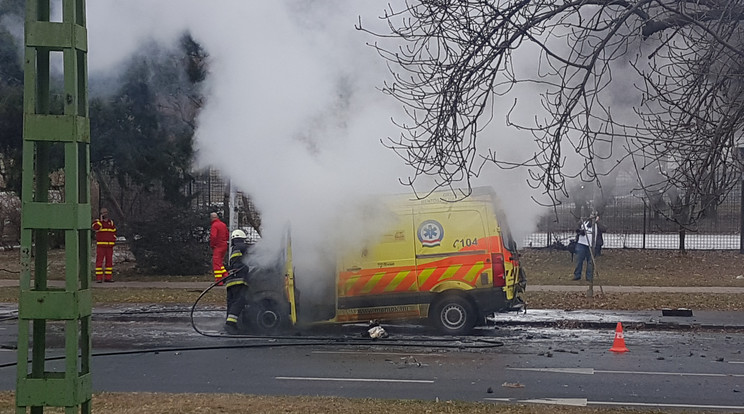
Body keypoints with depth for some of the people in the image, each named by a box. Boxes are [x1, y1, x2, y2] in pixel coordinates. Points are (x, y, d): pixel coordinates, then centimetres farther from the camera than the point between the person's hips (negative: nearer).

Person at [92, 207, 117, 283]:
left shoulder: (111, 222, 13)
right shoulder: (97, 221, 0)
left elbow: (114, 232, 18)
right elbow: (95, 228, -22)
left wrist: (114, 240, 5)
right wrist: (101, 220, -16)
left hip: (109, 246, 4)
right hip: (100, 245, -4)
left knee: (109, 261, 3)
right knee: (99, 261, -7)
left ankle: (108, 277, 8)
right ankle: (98, 278, -8)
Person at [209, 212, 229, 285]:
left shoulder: (214, 225, -13)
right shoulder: (223, 224, 12)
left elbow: (213, 236, -23)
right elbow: (227, 236, 18)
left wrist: (212, 245, -11)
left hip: (218, 246, -8)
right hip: (224, 246, 8)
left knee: (216, 263, -6)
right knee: (220, 263, 20)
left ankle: (219, 281, -9)